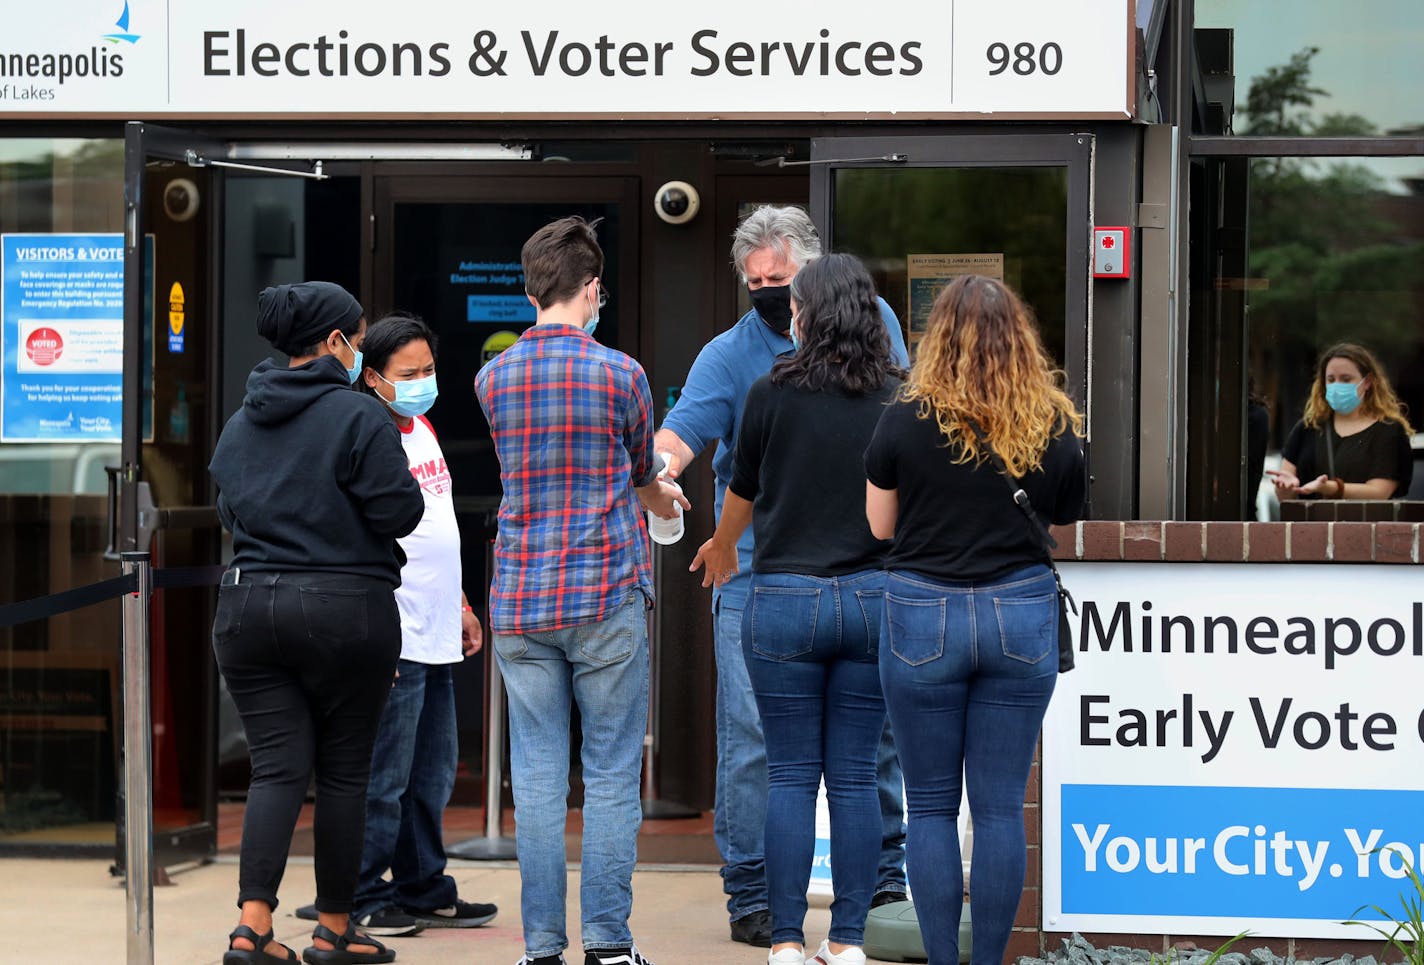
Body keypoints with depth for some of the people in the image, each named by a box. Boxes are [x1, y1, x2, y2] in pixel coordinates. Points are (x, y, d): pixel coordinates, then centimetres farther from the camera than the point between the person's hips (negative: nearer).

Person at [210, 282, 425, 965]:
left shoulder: (240, 424, 11)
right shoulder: (359, 416, -10)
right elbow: (399, 512, -12)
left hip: (249, 605, 5)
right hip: (346, 611, -5)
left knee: (276, 768, 3)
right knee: (344, 771, 7)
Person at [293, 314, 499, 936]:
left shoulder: (422, 429, 16)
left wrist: (459, 604, 25)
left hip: (435, 636, 9)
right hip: (393, 640, -9)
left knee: (432, 774, 14)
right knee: (384, 778, -5)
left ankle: (424, 892, 23)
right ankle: (359, 900, 1)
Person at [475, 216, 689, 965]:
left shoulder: (493, 379, 4)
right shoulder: (619, 375, -5)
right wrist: (666, 502, 38)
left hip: (519, 601, 3)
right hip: (606, 597, -3)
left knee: (537, 777, 5)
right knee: (612, 775, 3)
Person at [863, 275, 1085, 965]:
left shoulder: (907, 421, -6)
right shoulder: (1054, 429, -1)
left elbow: (880, 524, 5)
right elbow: (1064, 532, 7)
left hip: (922, 615, -2)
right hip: (1022, 617, 2)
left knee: (931, 805, 7)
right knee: (1001, 806, 6)